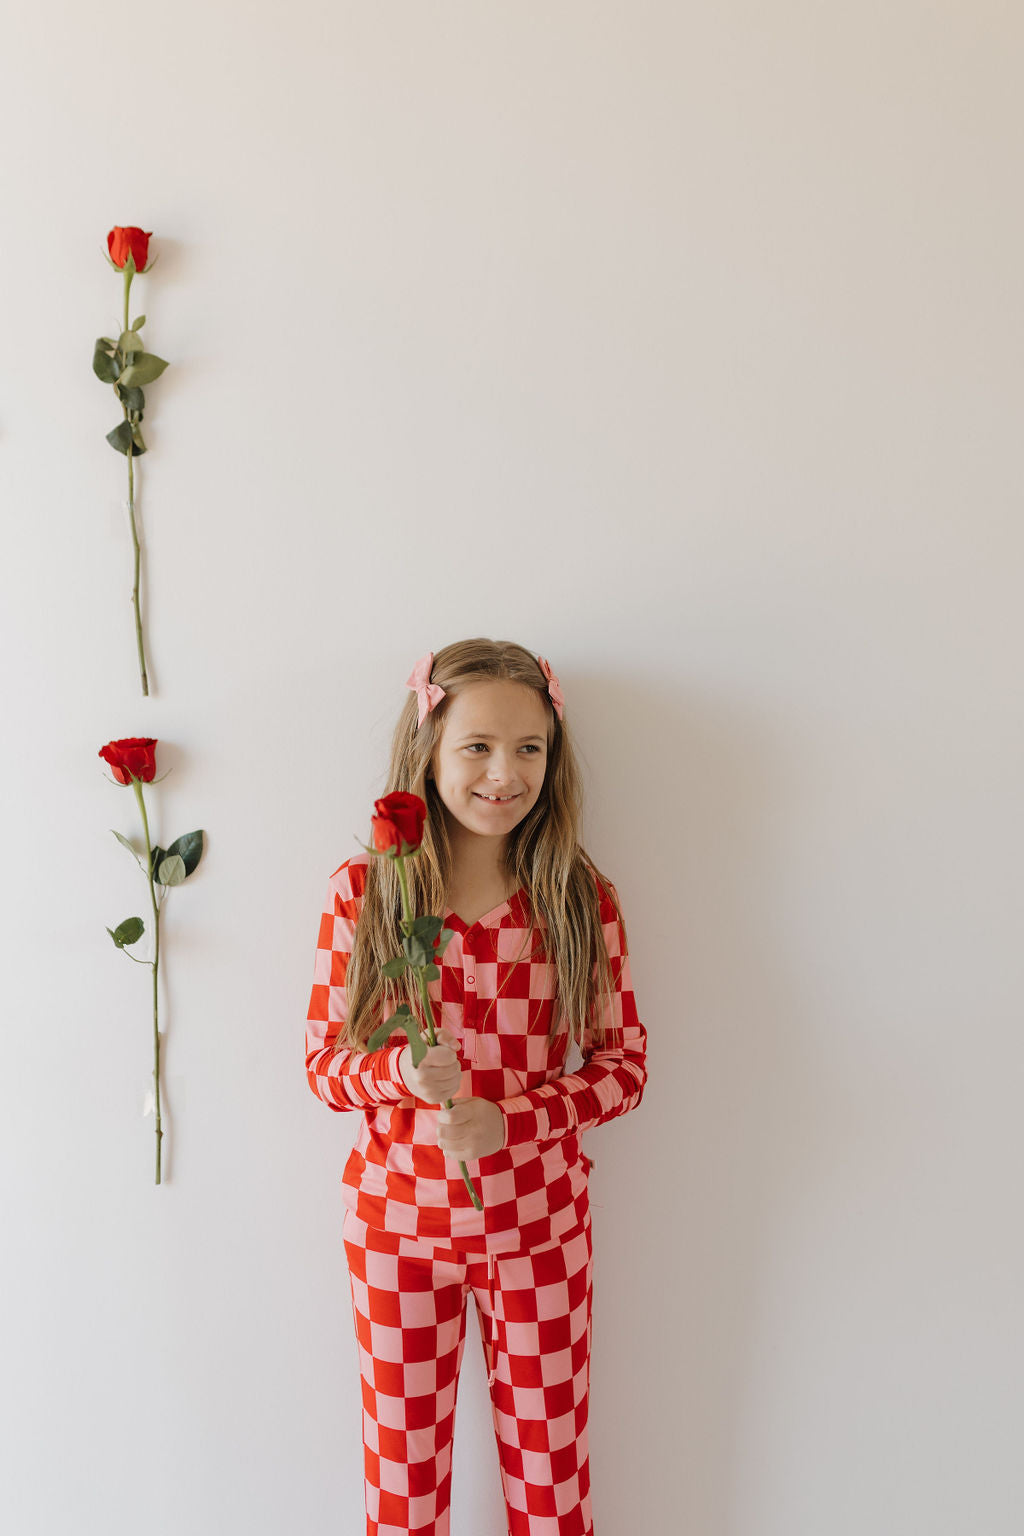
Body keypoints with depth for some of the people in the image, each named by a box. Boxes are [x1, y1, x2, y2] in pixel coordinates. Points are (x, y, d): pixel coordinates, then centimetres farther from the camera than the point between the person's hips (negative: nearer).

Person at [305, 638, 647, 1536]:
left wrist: (509, 1119, -18)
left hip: (539, 1224, 0)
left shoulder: (581, 899, -8)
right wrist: (401, 1070, -23)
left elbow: (624, 1064, -3)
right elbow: (324, 1061, -2)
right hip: (398, 1221, 0)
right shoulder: (362, 892, -9)